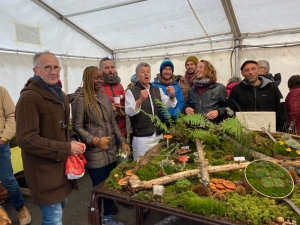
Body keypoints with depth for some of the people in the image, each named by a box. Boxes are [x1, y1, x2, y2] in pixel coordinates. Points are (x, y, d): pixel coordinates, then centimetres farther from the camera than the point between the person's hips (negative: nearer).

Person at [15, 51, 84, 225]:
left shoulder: (61, 96, 10)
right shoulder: (29, 98, -20)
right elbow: (26, 139, -25)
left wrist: (72, 141, -1)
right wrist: (66, 148, -23)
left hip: (62, 164, 9)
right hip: (45, 169, -8)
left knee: (61, 206, 25)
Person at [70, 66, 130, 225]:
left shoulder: (105, 97, 9)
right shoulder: (80, 99, -10)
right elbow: (77, 126, -12)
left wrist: (122, 142, 9)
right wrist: (94, 140, -23)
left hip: (111, 150, 6)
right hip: (94, 153, -6)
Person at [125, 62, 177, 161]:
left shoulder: (158, 90, 12)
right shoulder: (131, 92, -3)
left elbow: (168, 104, 0)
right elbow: (129, 112, -17)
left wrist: (171, 97, -22)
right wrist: (140, 100, -34)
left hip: (159, 135, 5)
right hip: (141, 138, -4)